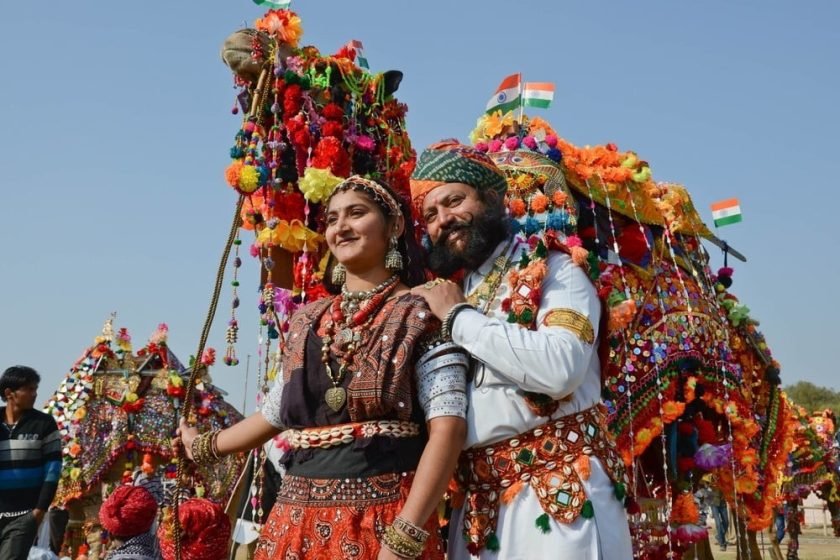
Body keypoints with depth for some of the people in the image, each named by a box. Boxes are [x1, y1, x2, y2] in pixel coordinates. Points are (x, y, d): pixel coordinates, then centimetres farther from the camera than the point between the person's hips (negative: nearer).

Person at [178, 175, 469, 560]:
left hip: (384, 520, -5)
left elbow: (447, 427, -14)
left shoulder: (422, 315, -5)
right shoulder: (308, 322, 12)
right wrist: (203, 447, 35)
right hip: (300, 519, 6)